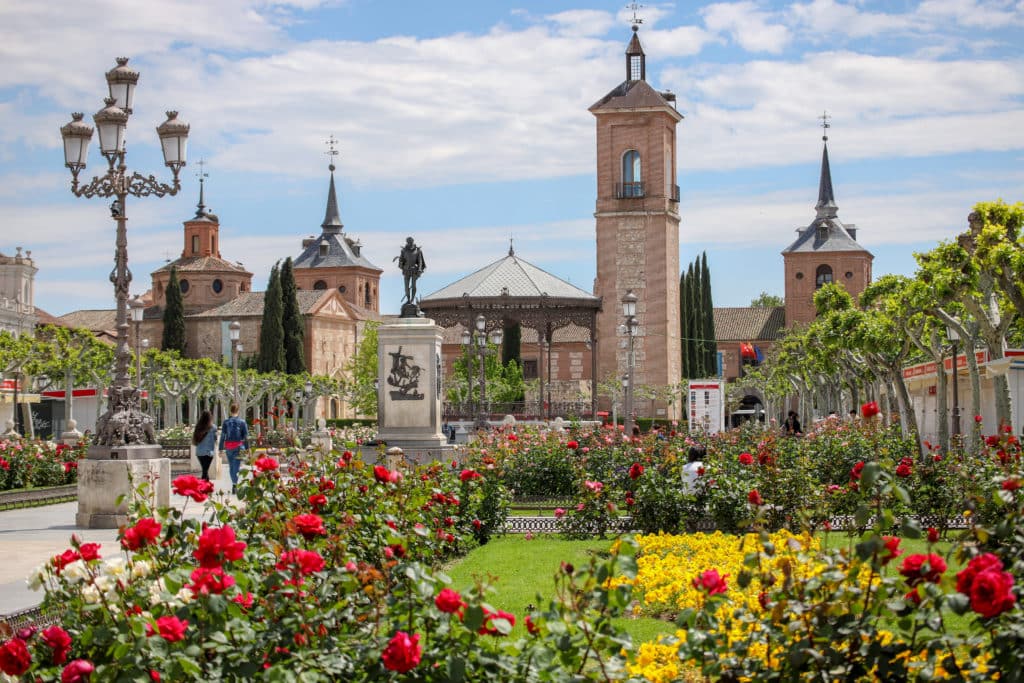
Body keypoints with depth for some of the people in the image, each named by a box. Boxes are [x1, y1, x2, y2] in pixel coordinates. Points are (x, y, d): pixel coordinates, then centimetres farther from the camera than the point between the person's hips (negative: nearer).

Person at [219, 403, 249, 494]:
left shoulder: (226, 422, 0)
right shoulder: (242, 422, -2)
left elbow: (222, 436, 0)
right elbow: (246, 437, -2)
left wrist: (221, 449, 3)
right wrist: (247, 448, 5)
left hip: (228, 447, 2)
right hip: (238, 447, -2)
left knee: (231, 467, 14)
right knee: (236, 466, -4)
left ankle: (234, 484, 21)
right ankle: (235, 484, -18)